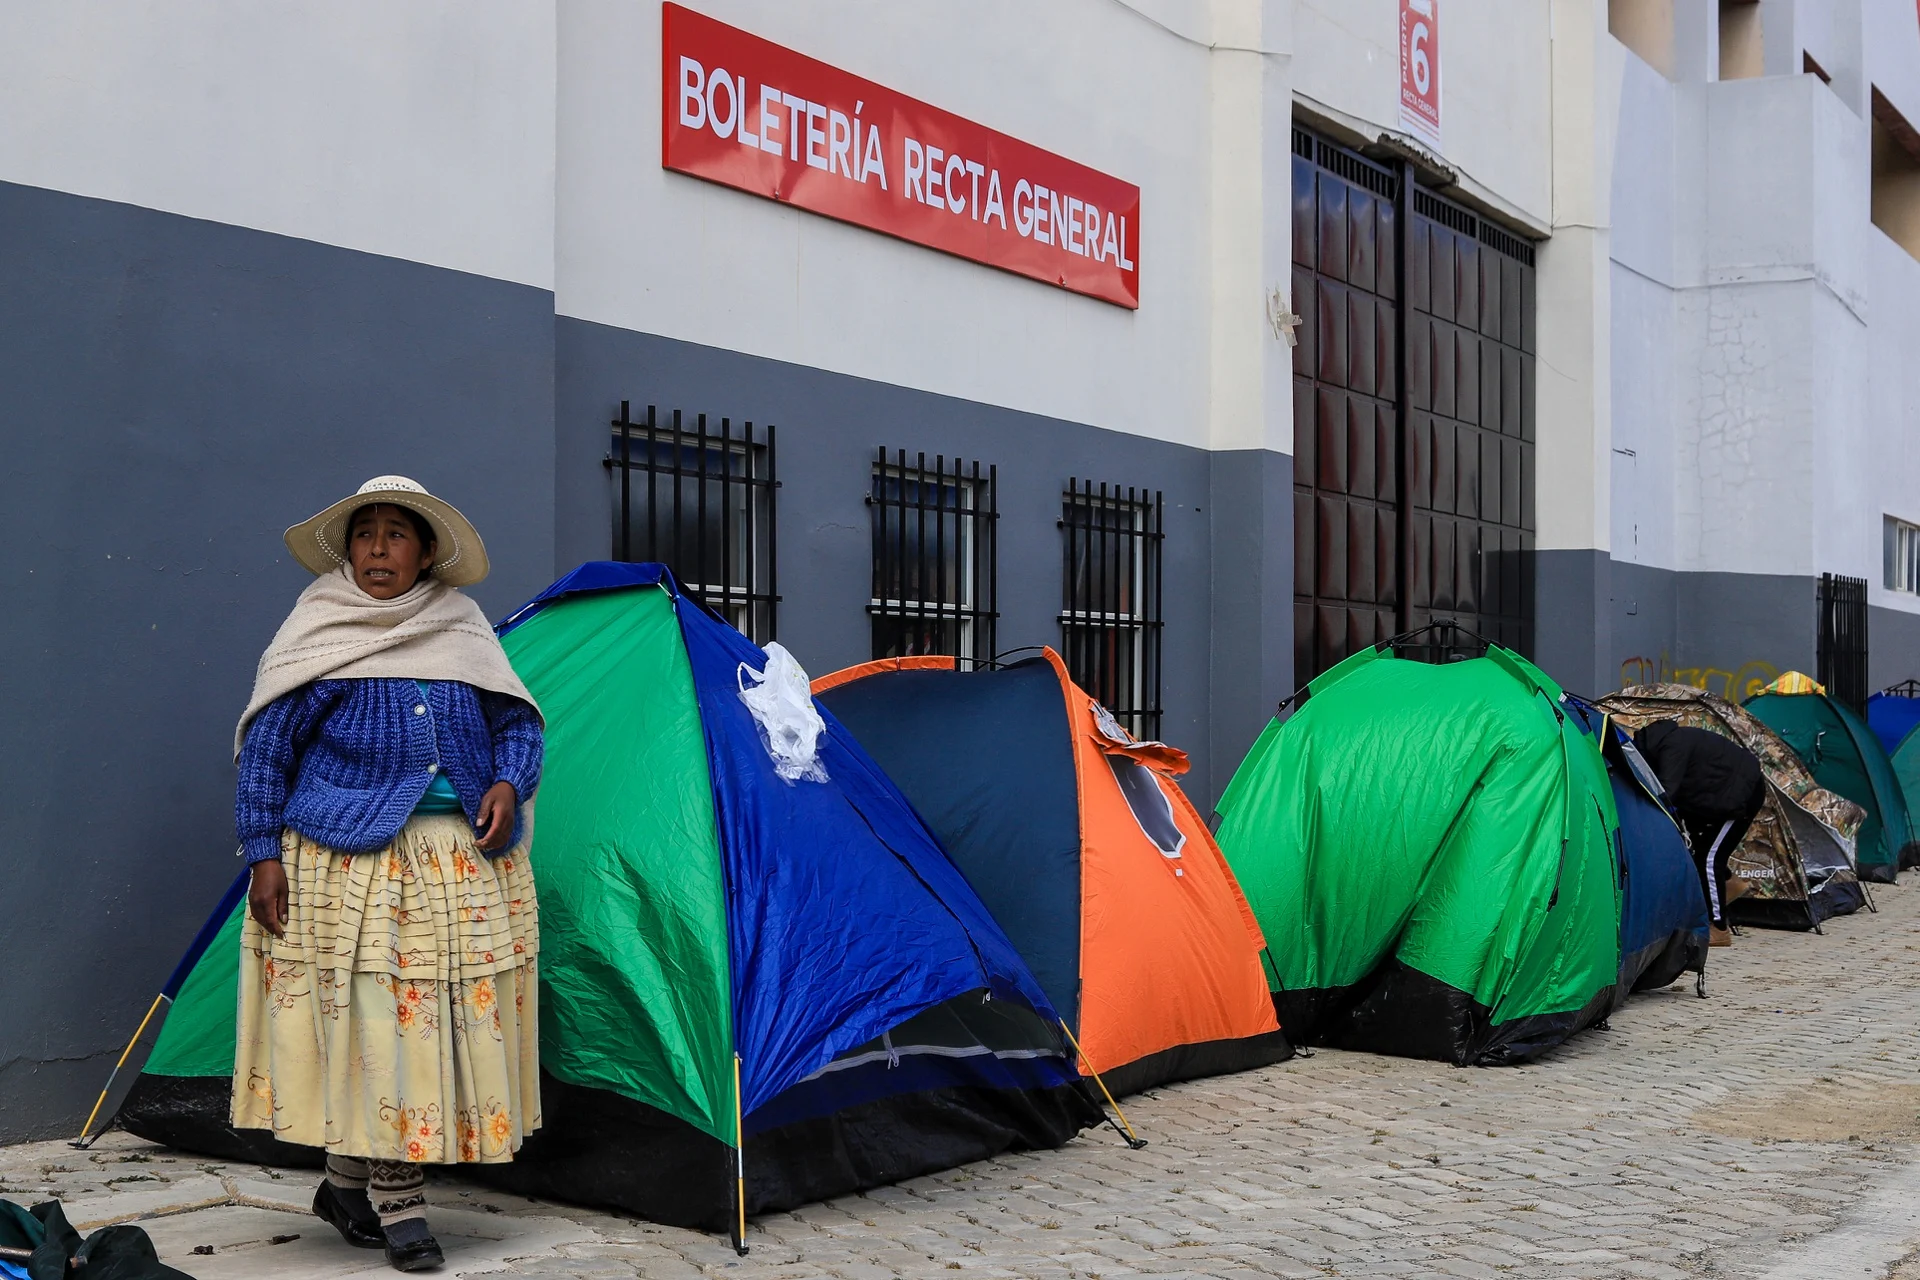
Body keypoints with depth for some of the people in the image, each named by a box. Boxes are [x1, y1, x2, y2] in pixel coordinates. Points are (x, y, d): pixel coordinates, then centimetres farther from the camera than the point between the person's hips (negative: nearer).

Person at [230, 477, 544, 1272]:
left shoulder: (463, 629, 11)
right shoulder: (319, 633, 1)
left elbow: (517, 722, 15)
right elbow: (265, 746, 1)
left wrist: (508, 782, -6)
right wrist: (263, 854, -6)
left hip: (462, 861, 4)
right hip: (351, 853, -4)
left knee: (455, 1014, 4)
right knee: (374, 1014, -9)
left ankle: (347, 1184, 20)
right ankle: (396, 1203, 1)